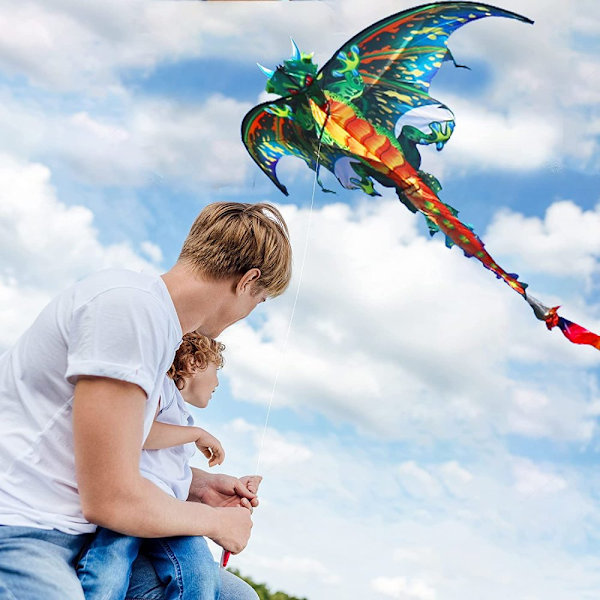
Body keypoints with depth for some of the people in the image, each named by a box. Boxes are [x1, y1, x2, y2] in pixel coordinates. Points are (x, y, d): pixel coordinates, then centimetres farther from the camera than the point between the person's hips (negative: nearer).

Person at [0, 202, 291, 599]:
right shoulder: (130, 305, -19)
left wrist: (200, 484, 18)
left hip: (73, 535, 10)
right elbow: (112, 499, -20)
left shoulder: (162, 326, 14)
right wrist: (214, 521, -4)